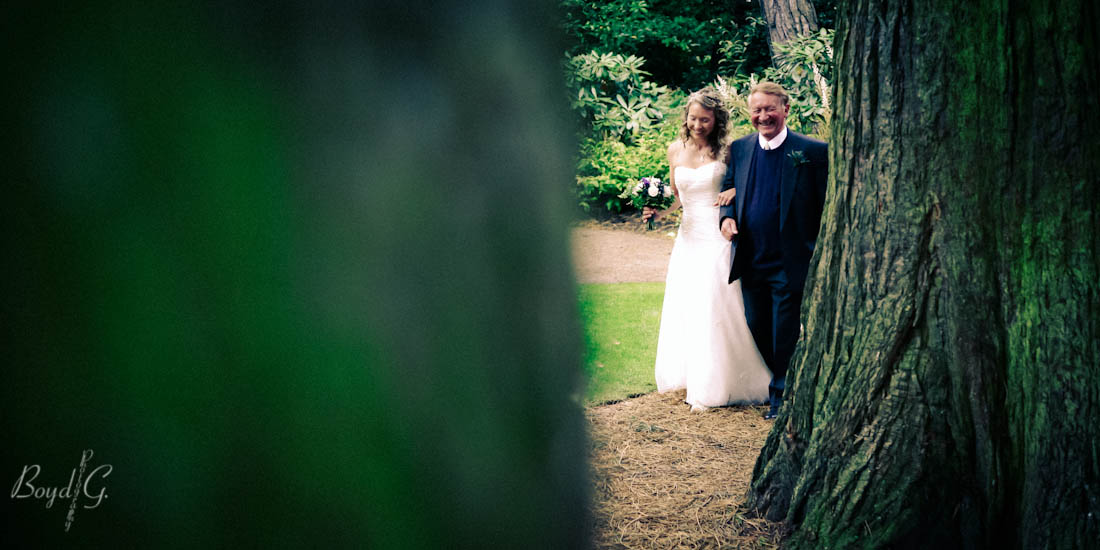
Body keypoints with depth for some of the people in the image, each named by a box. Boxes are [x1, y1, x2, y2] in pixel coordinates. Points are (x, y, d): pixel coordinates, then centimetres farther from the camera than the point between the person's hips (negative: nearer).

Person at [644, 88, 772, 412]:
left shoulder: (726, 150, -5)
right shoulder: (676, 150, 8)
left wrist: (736, 191, -19)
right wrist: (659, 212, 0)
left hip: (718, 238, -4)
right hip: (689, 238, 5)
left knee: (715, 309, -5)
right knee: (685, 309, 6)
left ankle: (712, 388, 6)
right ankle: (692, 378, 20)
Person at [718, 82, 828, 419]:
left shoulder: (813, 151, -8)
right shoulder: (739, 149, 6)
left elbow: (826, 207, -7)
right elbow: (728, 189, 17)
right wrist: (727, 217, -4)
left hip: (790, 262, -5)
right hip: (751, 261, 5)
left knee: (785, 335, 3)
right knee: (756, 329, 16)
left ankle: (782, 395, 20)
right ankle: (774, 384, 35)